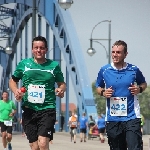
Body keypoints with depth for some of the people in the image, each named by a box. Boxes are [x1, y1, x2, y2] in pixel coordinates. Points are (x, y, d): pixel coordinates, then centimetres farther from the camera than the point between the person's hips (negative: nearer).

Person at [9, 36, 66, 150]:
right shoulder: (24, 64, 8)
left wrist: (61, 89, -6)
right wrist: (16, 91, -2)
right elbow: (13, 81, 18)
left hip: (47, 109, -2)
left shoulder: (54, 65, 6)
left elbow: (62, 83, 17)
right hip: (29, 110, 2)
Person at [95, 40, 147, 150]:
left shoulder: (134, 70, 0)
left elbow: (144, 84, 17)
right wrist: (103, 92, -4)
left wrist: (139, 89, -5)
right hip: (112, 119, 2)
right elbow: (98, 87, 18)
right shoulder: (104, 70, 3)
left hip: (131, 117, -2)